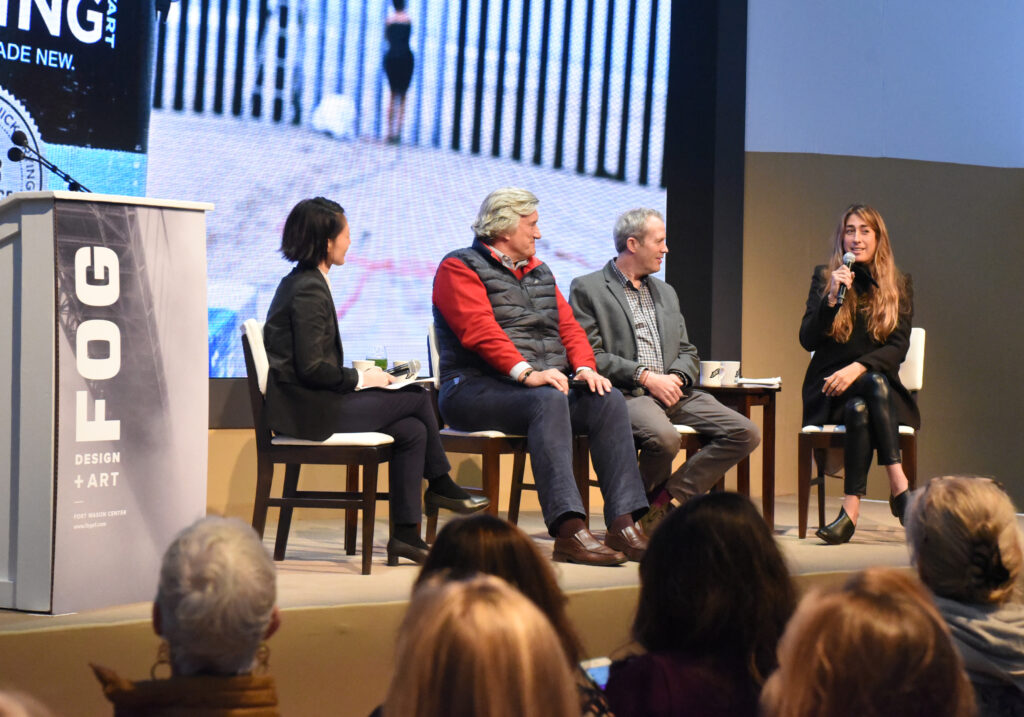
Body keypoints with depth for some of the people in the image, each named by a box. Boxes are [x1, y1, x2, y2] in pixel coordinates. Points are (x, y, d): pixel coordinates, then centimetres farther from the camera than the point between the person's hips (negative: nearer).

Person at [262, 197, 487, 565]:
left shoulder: (299, 282, 17)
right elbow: (312, 367, -22)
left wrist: (356, 376, 8)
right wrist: (359, 379, -8)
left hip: (310, 403, 10)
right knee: (417, 397, -4)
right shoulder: (309, 290, -16)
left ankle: (406, 535, 2)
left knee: (412, 430, 2)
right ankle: (440, 486, 14)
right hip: (309, 411, -10)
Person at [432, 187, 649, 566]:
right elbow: (480, 329, -16)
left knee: (608, 400, -17)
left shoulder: (539, 272, 25)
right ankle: (568, 530, -44)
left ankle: (624, 524, -27)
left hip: (543, 386, 7)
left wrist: (584, 368, -5)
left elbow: (567, 325, 17)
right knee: (548, 401, -35)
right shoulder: (459, 269, 0)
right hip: (475, 389, -7)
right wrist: (526, 372, -28)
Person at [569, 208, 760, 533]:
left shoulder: (666, 292, 26)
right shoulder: (587, 289, 4)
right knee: (664, 437, -38)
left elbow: (687, 352, 22)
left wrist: (677, 377, -3)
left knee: (746, 434, -13)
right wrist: (645, 376, -15)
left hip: (672, 391, 7)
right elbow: (588, 355, -7)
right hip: (625, 394, -7)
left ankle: (665, 499, -12)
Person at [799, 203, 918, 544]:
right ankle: (899, 487, -38)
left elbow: (899, 347, -3)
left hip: (878, 384, 1)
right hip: (828, 390, 0)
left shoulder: (899, 284, 8)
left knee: (860, 409, -34)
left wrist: (858, 368, -19)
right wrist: (832, 297, -15)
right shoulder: (824, 277, 8)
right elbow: (808, 340, -2)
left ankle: (852, 509, -38)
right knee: (876, 385, -33)